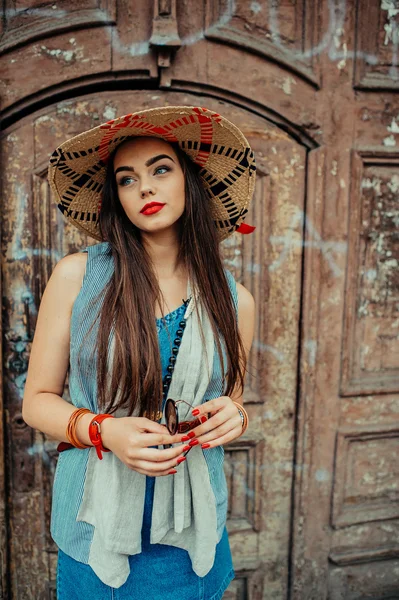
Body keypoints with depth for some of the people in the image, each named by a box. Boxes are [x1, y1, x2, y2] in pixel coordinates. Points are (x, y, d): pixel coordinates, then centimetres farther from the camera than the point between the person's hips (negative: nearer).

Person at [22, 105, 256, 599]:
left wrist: (232, 416, -12)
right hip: (97, 526, -1)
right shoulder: (77, 276, -9)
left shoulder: (234, 300, -3)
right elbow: (38, 400, -4)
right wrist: (104, 431, -21)